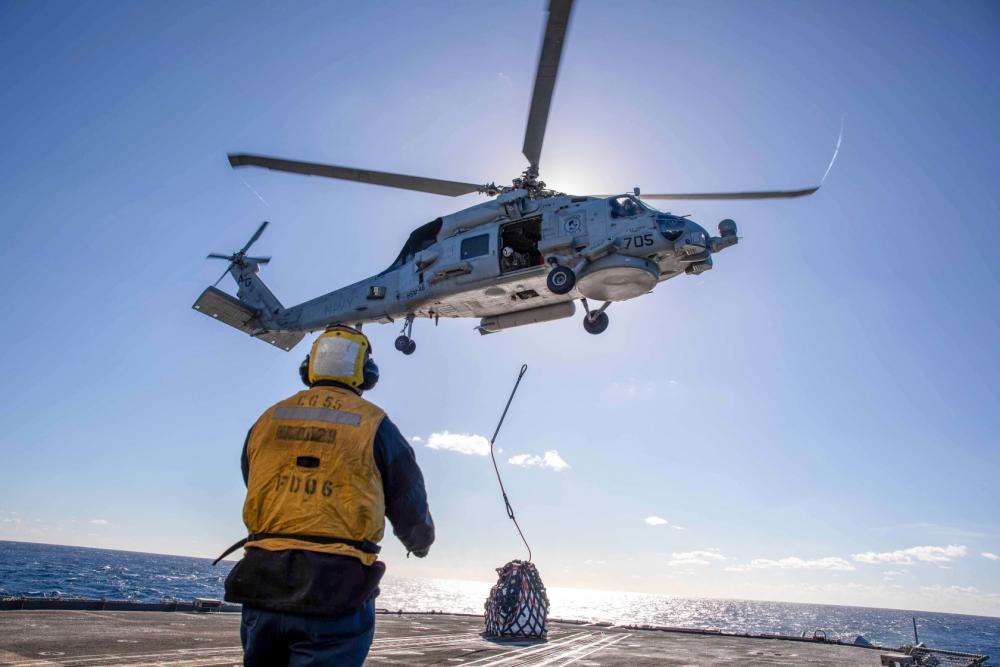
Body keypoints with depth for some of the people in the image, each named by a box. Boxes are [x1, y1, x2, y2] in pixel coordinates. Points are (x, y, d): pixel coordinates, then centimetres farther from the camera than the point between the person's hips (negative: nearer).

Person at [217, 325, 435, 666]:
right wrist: (421, 543, 28)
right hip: (335, 594, -4)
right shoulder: (374, 425, -3)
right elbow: (411, 510, 6)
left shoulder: (267, 420, 9)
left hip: (263, 587, 4)